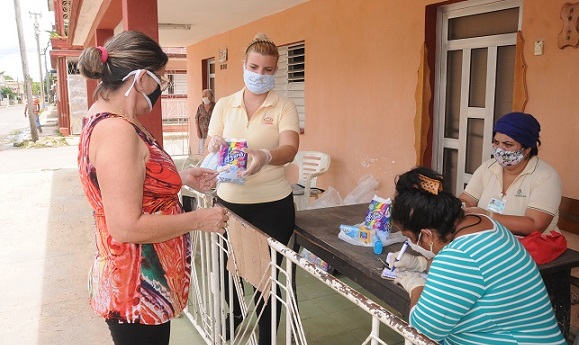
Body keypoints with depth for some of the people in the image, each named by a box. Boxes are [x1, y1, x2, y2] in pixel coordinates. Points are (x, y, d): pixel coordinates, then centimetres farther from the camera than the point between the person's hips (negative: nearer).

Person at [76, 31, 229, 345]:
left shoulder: (103, 118, 5)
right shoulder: (117, 131, -26)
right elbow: (127, 227, -28)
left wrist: (182, 177, 11)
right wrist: (199, 220, -18)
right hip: (137, 292, -10)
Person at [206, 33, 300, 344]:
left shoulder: (284, 107, -3)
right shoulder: (224, 105, 5)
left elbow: (289, 149, -20)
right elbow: (210, 149, 1)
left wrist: (265, 157, -42)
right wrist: (215, 148, -23)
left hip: (272, 205, -3)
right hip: (229, 201, 3)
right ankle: (235, 318, 49)